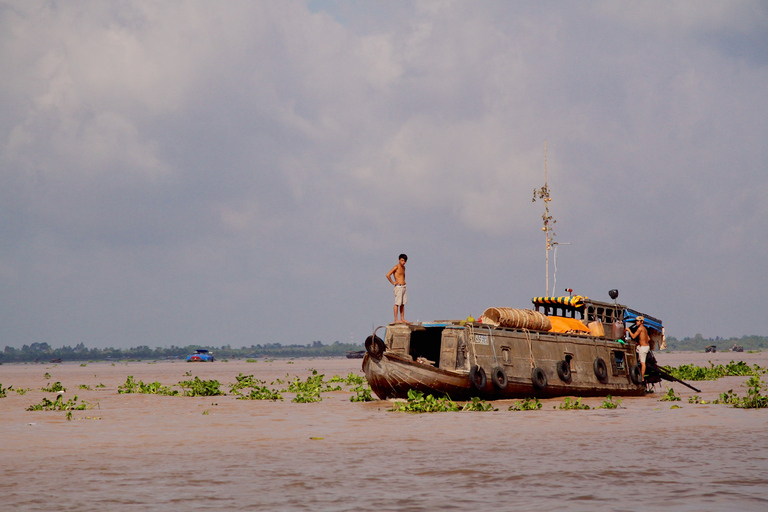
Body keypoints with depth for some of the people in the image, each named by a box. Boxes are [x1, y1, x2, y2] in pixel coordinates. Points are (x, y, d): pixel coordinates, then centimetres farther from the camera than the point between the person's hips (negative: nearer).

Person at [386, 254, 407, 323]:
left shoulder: (403, 267, 15)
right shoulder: (396, 267, -10)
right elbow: (388, 275, -20)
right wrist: (393, 282, -13)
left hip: (404, 287, 8)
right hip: (398, 287, -8)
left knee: (403, 304, 9)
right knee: (397, 303, -7)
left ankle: (402, 319, 13)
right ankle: (396, 319, -7)